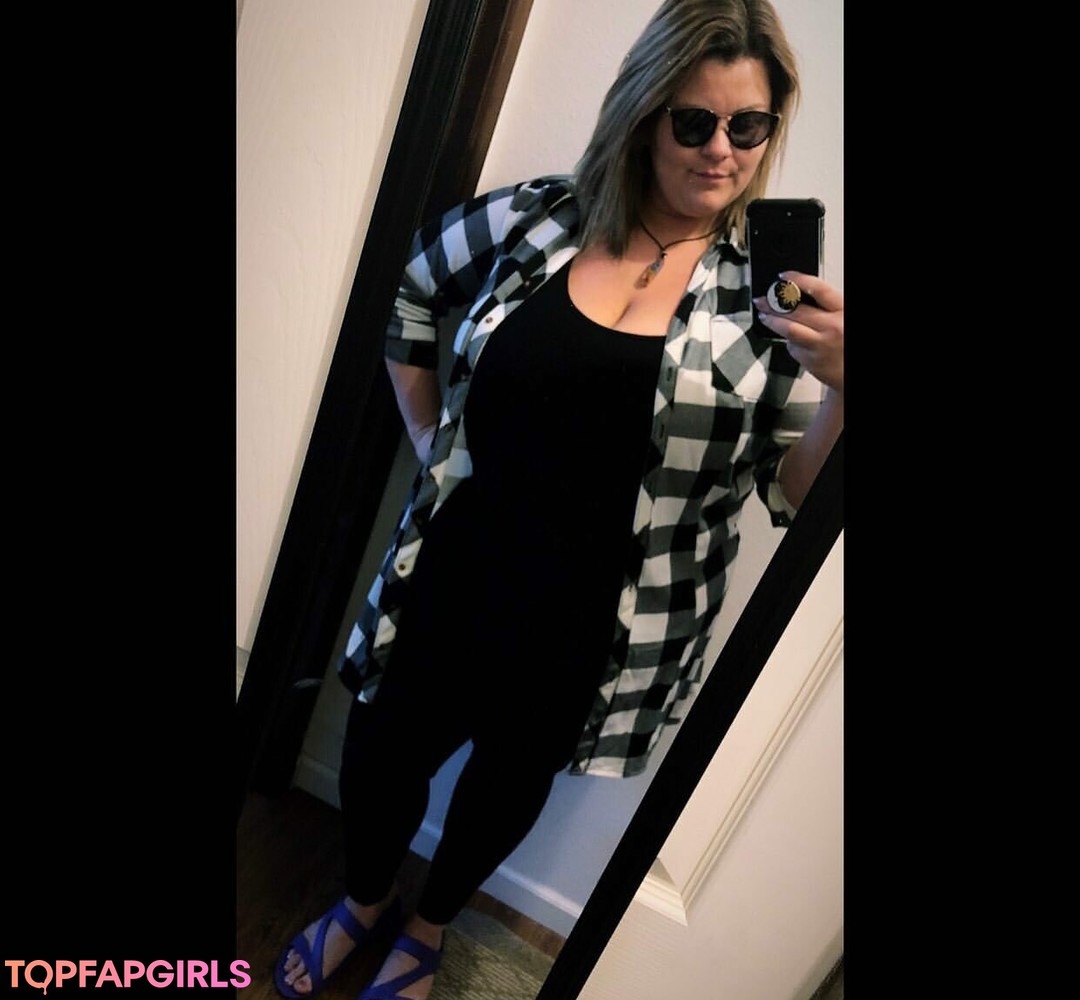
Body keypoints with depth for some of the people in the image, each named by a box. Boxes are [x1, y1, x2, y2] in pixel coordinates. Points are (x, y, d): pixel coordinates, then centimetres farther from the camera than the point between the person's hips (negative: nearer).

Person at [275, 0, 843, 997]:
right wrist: (432, 445, 5)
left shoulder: (773, 294, -7)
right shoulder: (535, 219, -4)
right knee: (383, 753, 18)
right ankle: (365, 901, 57)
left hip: (599, 624, -1)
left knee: (512, 779, 21)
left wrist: (844, 385, -24)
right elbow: (413, 295, 12)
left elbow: (796, 492, -5)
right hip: (456, 575, 2)